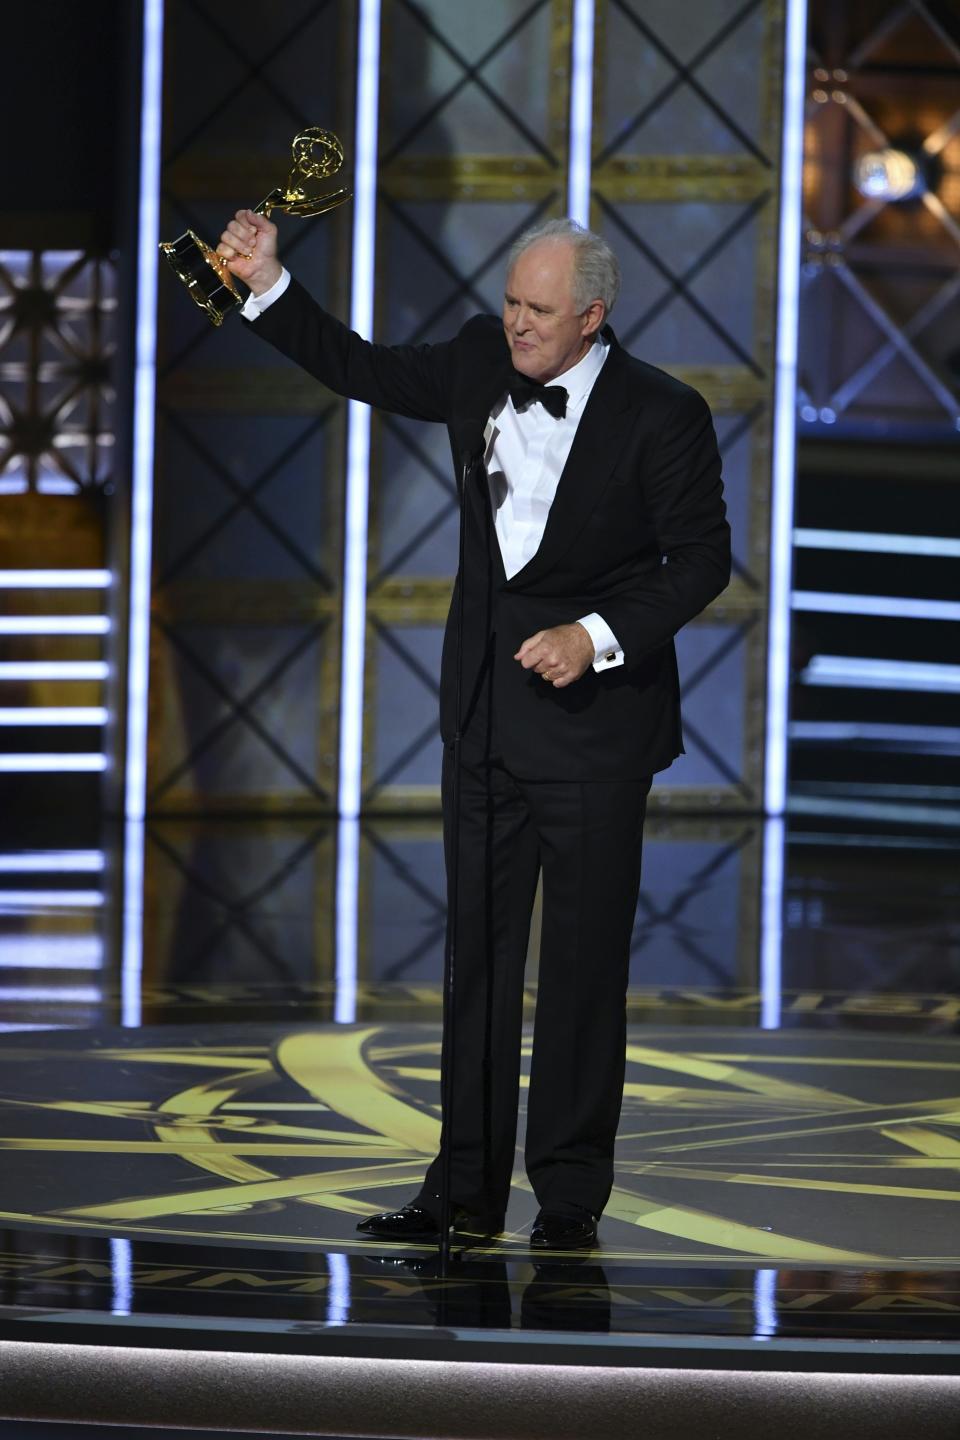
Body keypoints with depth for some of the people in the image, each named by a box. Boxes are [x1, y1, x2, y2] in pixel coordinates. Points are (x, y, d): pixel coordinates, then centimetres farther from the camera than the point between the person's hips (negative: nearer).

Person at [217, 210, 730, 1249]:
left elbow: (701, 557, -8)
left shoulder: (661, 416, -12)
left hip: (593, 713, -6)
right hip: (486, 713, 6)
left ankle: (570, 1195, 8)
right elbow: (366, 373, 15)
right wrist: (267, 285, 7)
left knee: (584, 960, 0)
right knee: (479, 952, 9)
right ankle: (468, 1191, 15)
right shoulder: (481, 363, 3)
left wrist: (599, 636, -18)